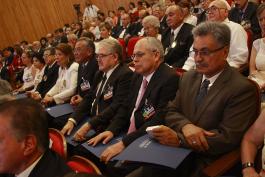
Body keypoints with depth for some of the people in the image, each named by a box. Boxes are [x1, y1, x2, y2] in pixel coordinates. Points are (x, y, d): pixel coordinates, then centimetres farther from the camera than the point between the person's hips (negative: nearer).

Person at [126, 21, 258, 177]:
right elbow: (171, 112, 9)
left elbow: (228, 138, -17)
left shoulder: (243, 89, -12)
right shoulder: (189, 77, 8)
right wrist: (185, 125, -14)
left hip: (208, 164, -5)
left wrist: (179, 139, -22)